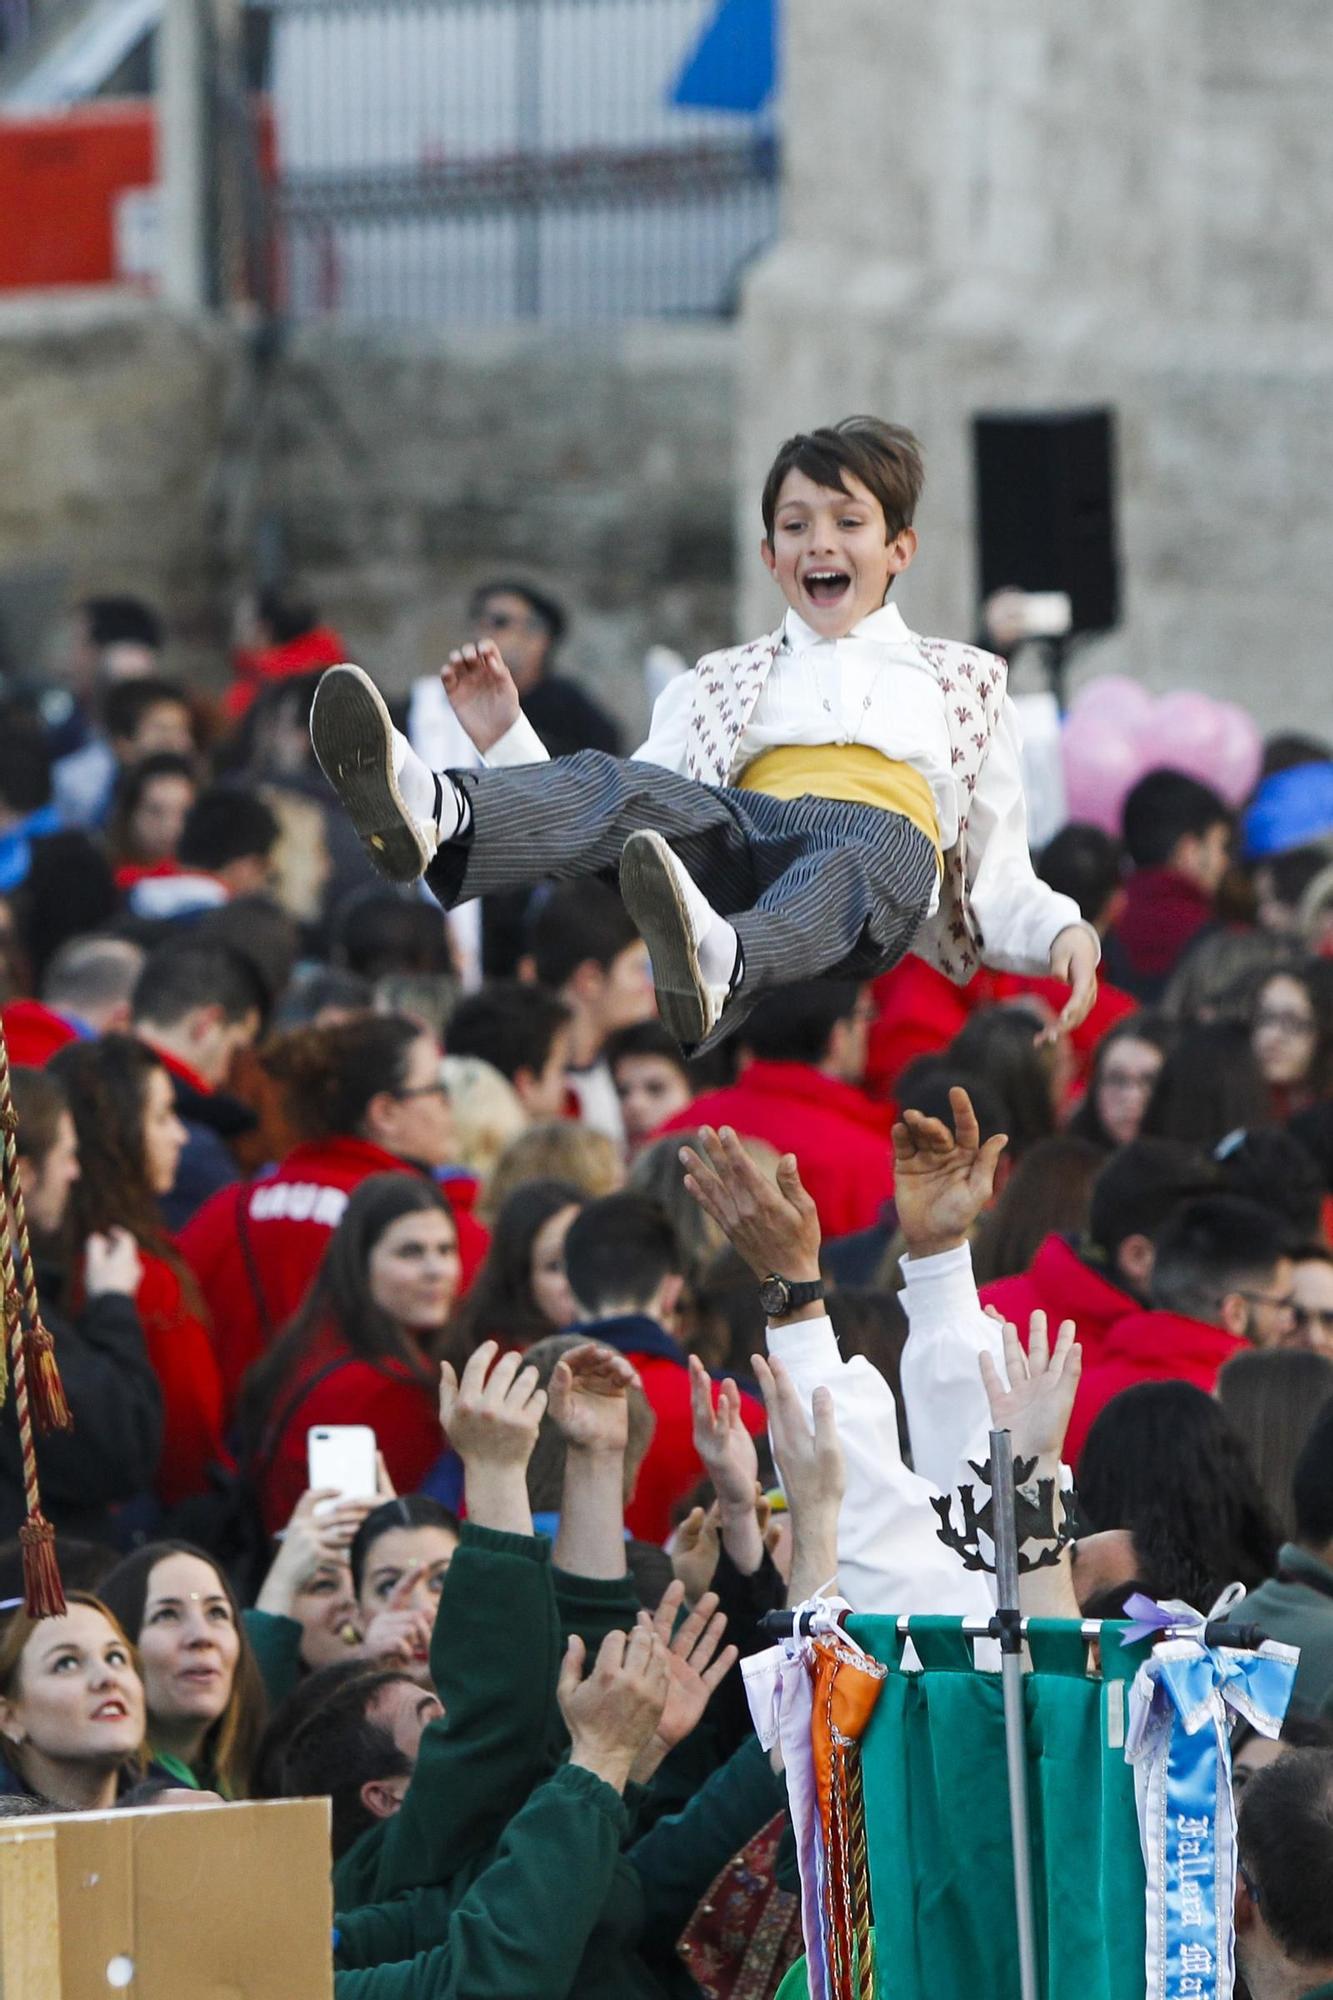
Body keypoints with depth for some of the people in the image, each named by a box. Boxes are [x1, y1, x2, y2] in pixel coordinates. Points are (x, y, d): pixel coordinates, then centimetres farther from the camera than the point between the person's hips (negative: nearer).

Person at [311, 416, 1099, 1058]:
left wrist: (1063, 933, 6)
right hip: (742, 834, 2)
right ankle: (435, 814, -67)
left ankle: (719, 964, -74)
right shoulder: (716, 683, 37)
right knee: (620, 786, -33)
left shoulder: (962, 684, 34)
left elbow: (998, 884, 28)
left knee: (886, 849, -42)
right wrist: (509, 739, 12)